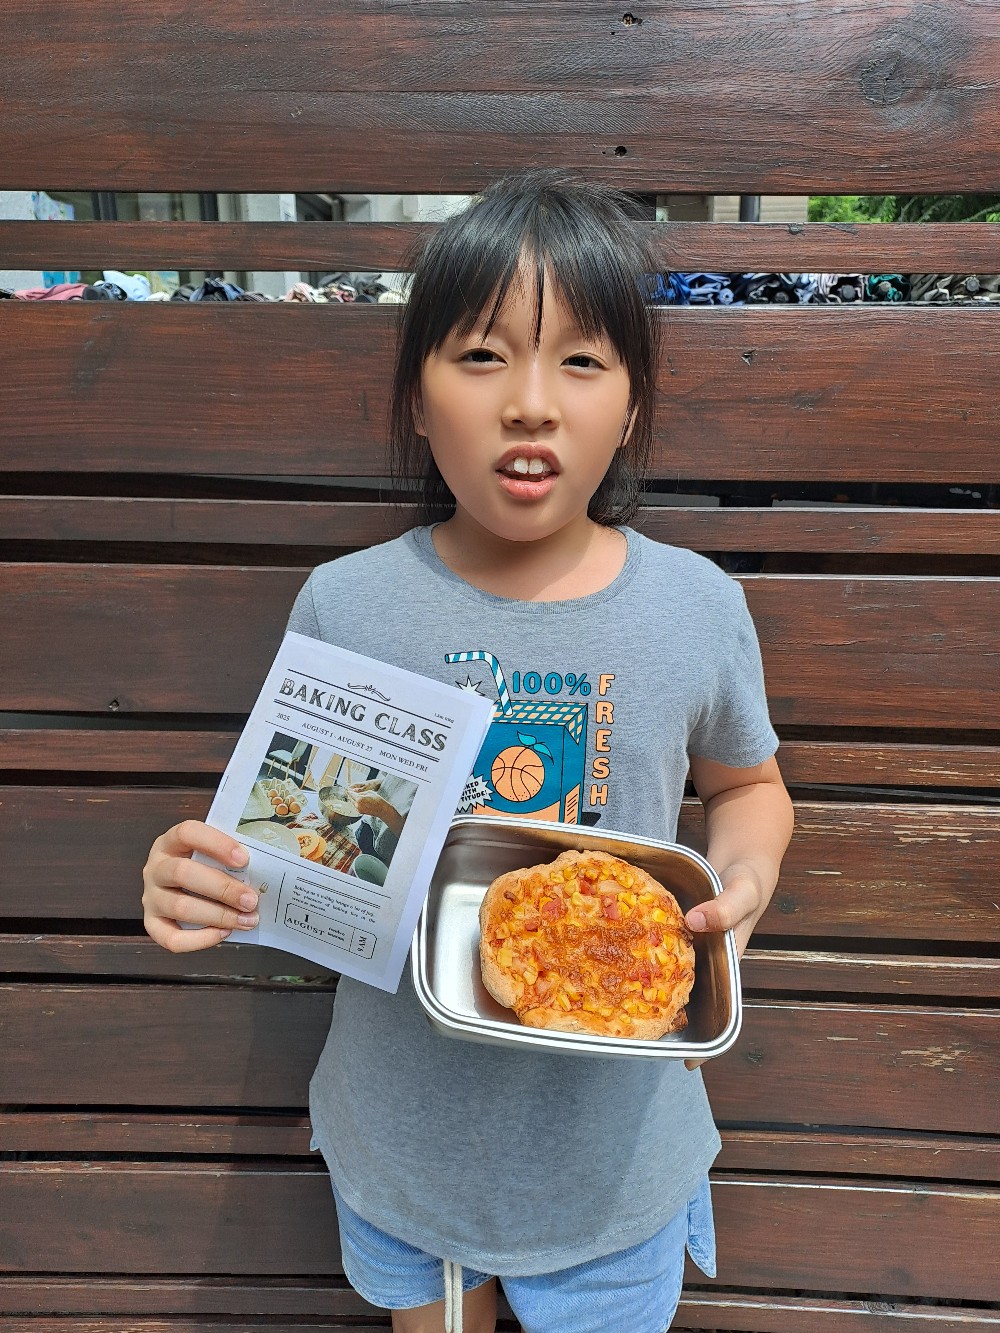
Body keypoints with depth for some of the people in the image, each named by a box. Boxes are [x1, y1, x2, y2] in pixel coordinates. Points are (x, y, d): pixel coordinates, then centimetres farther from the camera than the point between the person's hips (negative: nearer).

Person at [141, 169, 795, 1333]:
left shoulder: (698, 608, -15)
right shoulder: (343, 607, -16)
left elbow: (746, 783, 3)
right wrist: (201, 877, -25)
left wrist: (742, 880, -16)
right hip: (407, 1127, 1)